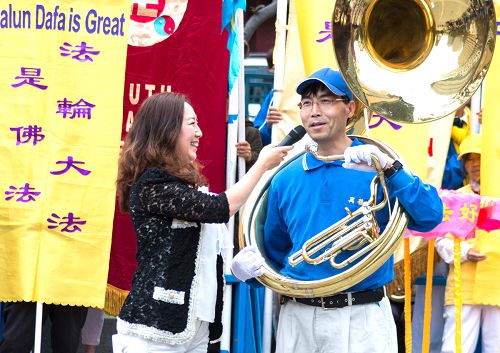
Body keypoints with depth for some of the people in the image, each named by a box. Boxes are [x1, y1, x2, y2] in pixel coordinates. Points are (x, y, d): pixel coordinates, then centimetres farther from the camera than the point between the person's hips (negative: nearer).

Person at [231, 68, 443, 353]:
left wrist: (389, 168, -26)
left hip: (362, 319, -3)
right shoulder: (286, 180, 7)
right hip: (298, 317, 4)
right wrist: (250, 264, -3)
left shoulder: (378, 168, -4)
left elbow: (430, 217, -17)